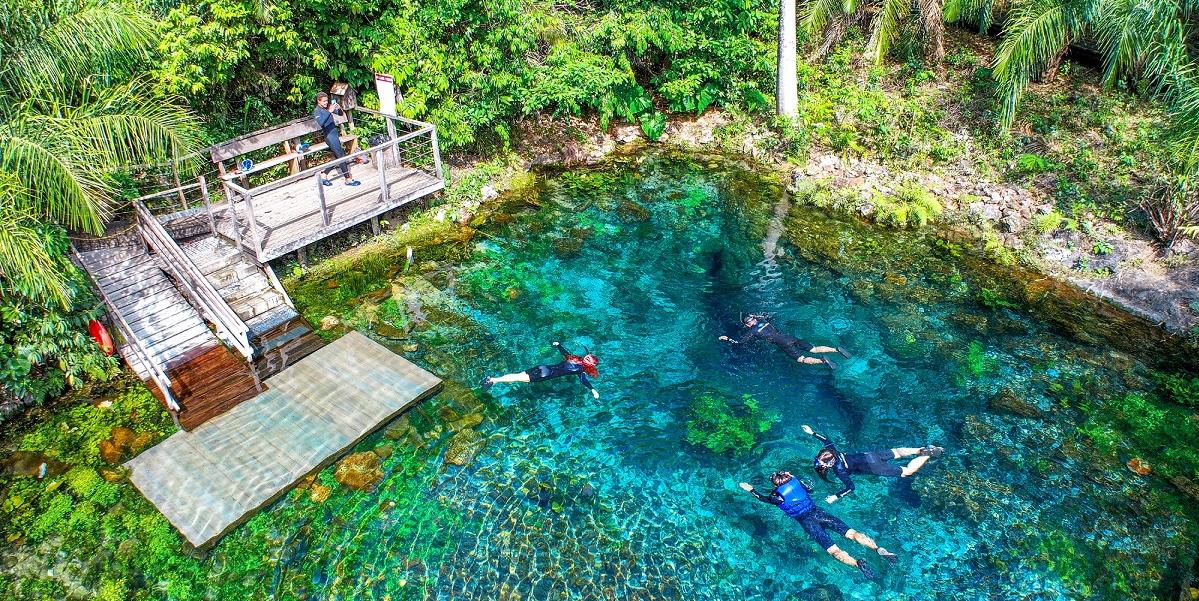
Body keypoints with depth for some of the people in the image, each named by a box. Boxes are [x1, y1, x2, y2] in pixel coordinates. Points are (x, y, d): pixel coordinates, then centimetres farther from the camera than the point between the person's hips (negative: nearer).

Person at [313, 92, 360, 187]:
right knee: (341, 157, -9)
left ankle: (323, 175, 21)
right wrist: (329, 111, -29)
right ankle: (348, 179, -5)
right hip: (329, 135, -8)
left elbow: (341, 114, 13)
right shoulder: (317, 111, -8)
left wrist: (338, 108, -10)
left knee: (337, 158, 11)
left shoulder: (328, 107, 12)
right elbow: (320, 123, -27)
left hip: (335, 133, 8)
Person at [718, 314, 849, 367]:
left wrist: (727, 339, 18)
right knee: (814, 349, 3)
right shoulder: (763, 320, 21)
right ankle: (836, 349, -12)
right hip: (789, 337, 7)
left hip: (783, 344, -7)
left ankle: (823, 361, -41)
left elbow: (739, 342, 4)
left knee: (802, 359, -18)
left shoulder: (752, 332, 3)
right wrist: (754, 315, 57)